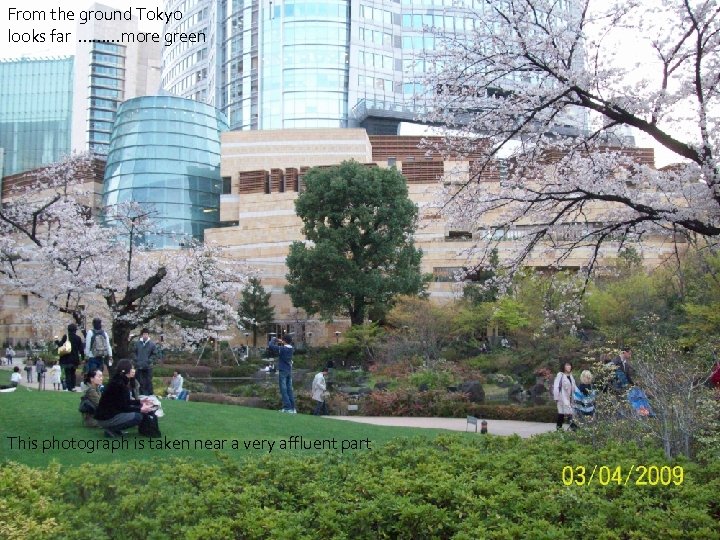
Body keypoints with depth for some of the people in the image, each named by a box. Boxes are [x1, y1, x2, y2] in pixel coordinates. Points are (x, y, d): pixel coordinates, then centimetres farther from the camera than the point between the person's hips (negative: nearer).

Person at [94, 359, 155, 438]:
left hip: (111, 413, 10)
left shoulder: (121, 381, 9)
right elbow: (123, 407, -19)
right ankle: (111, 430, -6)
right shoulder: (118, 384, -20)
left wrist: (140, 402, 12)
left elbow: (125, 402, 19)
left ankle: (113, 429, 8)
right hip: (105, 419, -10)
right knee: (138, 416, -14)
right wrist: (140, 409, -14)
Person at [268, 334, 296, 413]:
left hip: (283, 371, -6)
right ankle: (293, 408, 7)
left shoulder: (281, 349, -13)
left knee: (284, 390, -5)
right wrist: (282, 342, 21)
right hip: (289, 371, 6)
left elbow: (270, 346, -15)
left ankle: (287, 407, -11)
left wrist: (274, 339, 1)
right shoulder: (291, 349, 5)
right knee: (289, 390, 9)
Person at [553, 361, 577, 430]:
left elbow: (574, 387, 20)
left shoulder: (570, 376, 13)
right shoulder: (560, 375, -9)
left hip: (569, 398, 7)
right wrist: (556, 398, -14)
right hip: (563, 398, -7)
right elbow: (556, 387, -11)